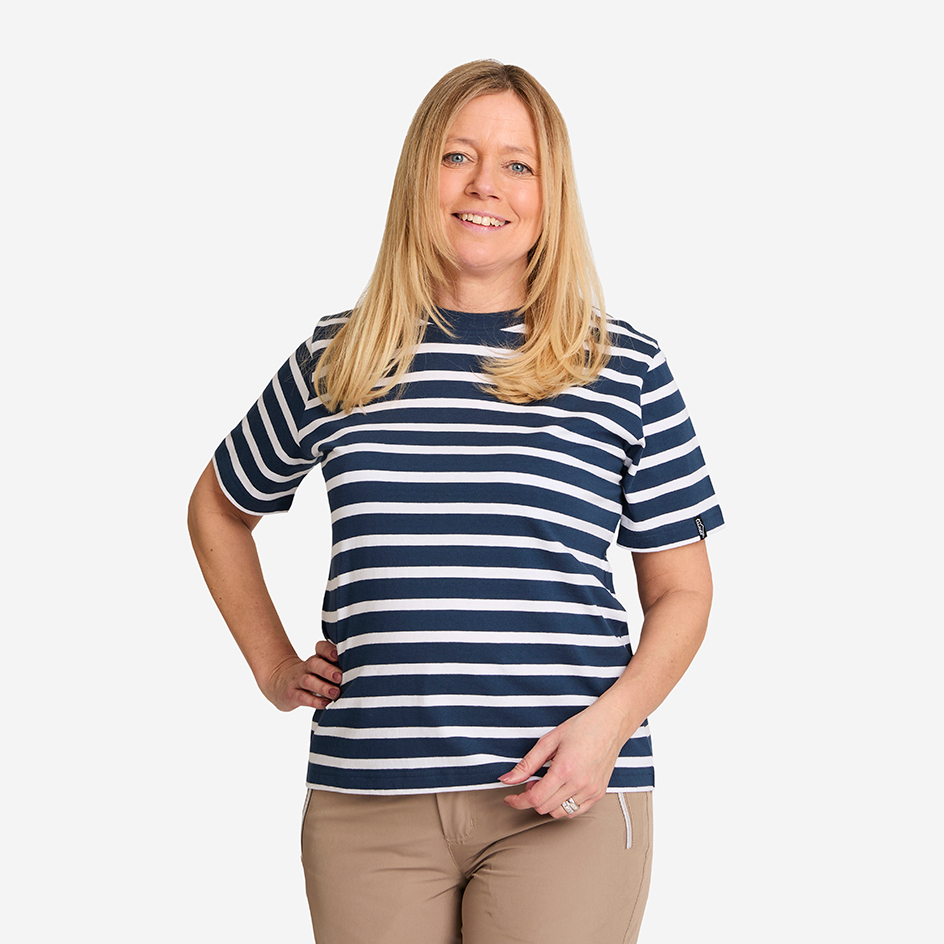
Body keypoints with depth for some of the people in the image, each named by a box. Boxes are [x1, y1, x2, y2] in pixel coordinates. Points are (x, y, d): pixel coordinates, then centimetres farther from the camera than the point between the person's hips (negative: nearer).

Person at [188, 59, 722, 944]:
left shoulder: (624, 369, 4)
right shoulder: (336, 359, 8)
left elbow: (681, 590, 6)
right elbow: (219, 506, 24)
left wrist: (610, 721, -9)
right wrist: (271, 665, 14)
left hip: (562, 801, -1)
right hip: (367, 802, 2)